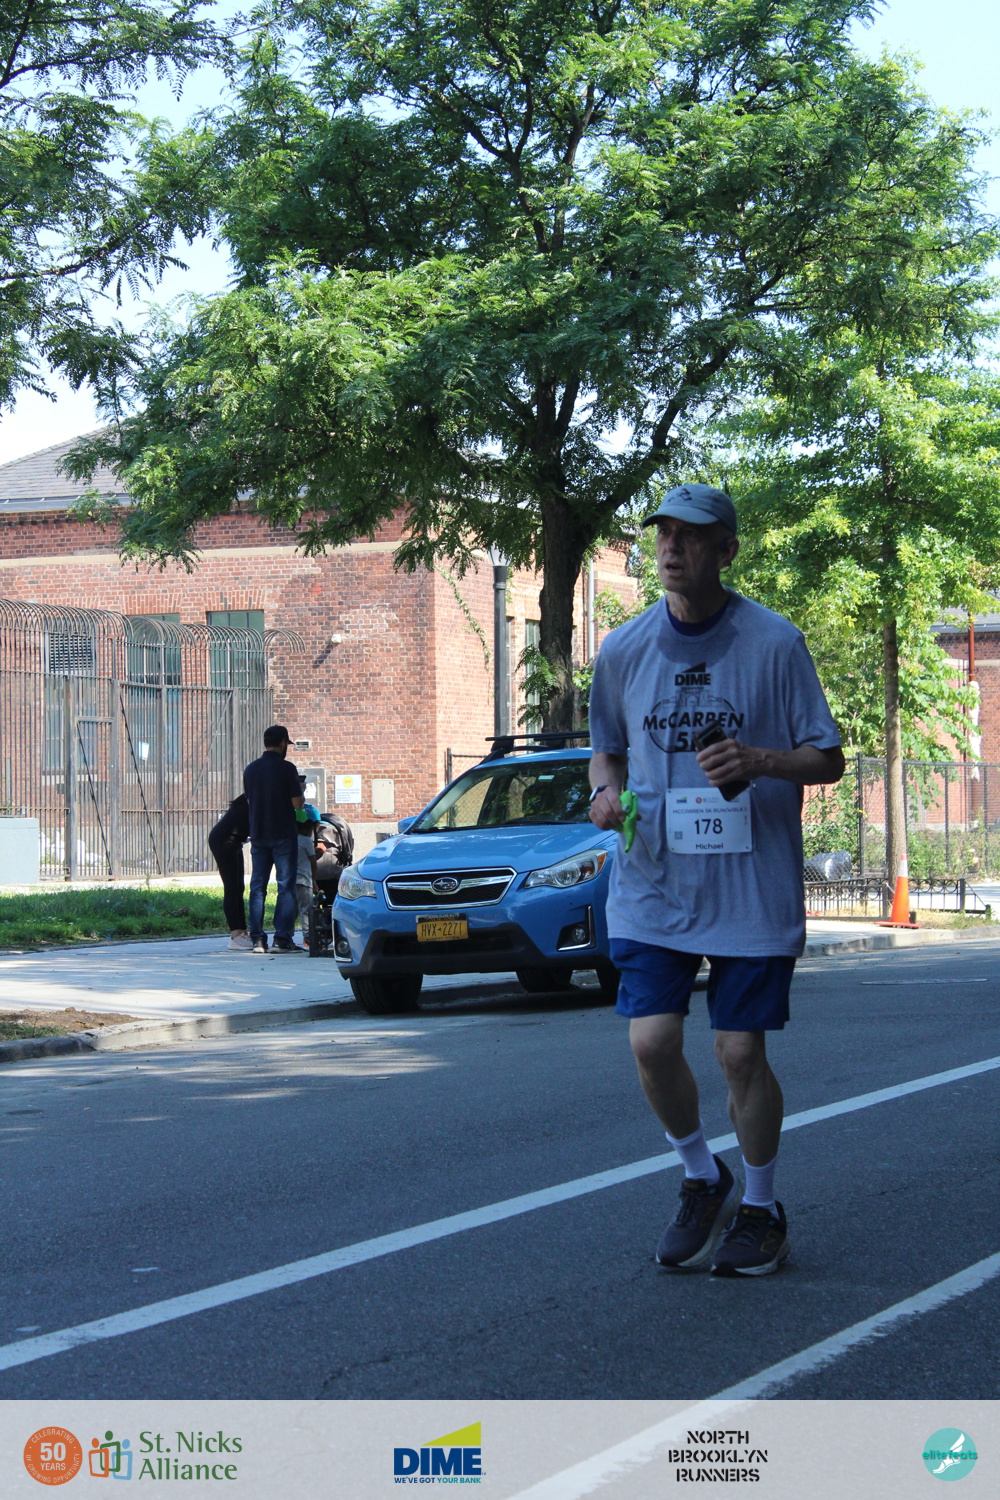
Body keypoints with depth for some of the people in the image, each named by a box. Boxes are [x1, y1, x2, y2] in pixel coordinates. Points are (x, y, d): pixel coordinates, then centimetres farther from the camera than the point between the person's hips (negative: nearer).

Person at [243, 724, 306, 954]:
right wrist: (300, 796, 11)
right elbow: (297, 803, -11)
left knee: (257, 887, 8)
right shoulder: (286, 768, -10)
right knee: (286, 887, -1)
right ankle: (283, 938, -5)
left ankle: (257, 939, 5)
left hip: (258, 834, 5)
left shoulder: (251, 769, 6)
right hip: (283, 834, -5)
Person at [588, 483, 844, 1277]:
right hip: (653, 883, 3)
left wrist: (759, 760, -21)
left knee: (741, 1052, 1)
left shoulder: (774, 642, -5)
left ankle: (759, 1207, 23)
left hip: (752, 884, -3)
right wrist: (606, 789, -4)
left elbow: (828, 758, -2)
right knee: (652, 1041, -8)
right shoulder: (624, 649, 5)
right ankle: (703, 1180, 20)